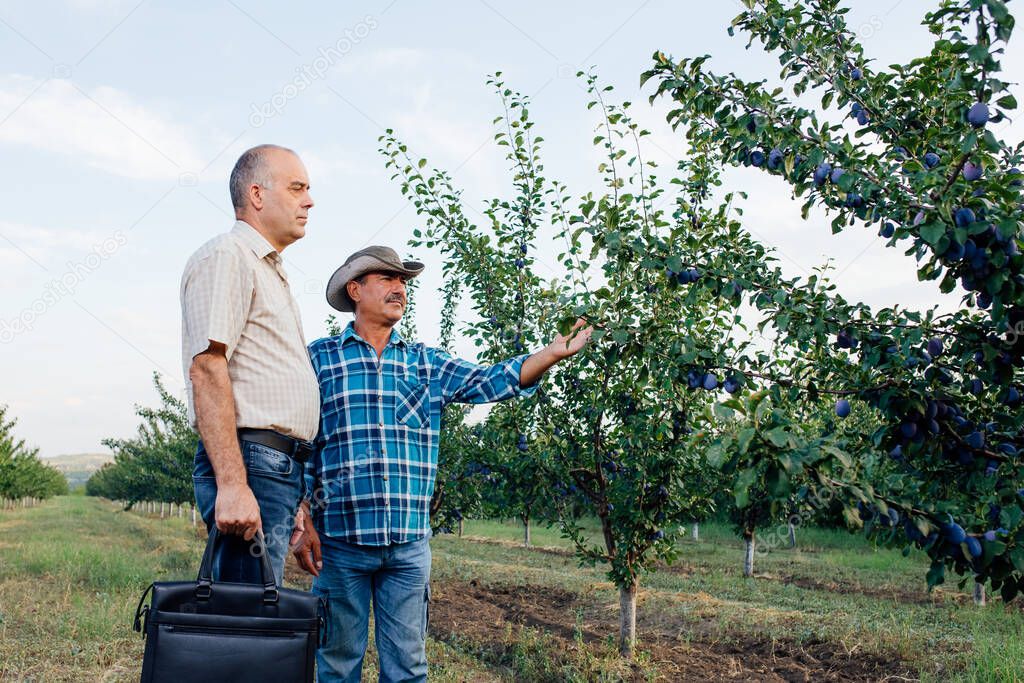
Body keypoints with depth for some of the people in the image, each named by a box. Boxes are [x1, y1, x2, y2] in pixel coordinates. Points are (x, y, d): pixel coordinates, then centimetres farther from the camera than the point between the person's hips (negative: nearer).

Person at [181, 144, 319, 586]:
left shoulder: (270, 271, 26)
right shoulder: (228, 256, -5)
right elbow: (206, 369, -17)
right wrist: (232, 483, -25)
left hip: (278, 466, 10)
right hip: (249, 463, -10)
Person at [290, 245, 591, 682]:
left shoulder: (426, 363, 12)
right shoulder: (319, 358, 3)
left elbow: (491, 382, -1)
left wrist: (554, 353, -15)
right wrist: (301, 523, -7)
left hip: (410, 543, 3)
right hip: (340, 539, -3)